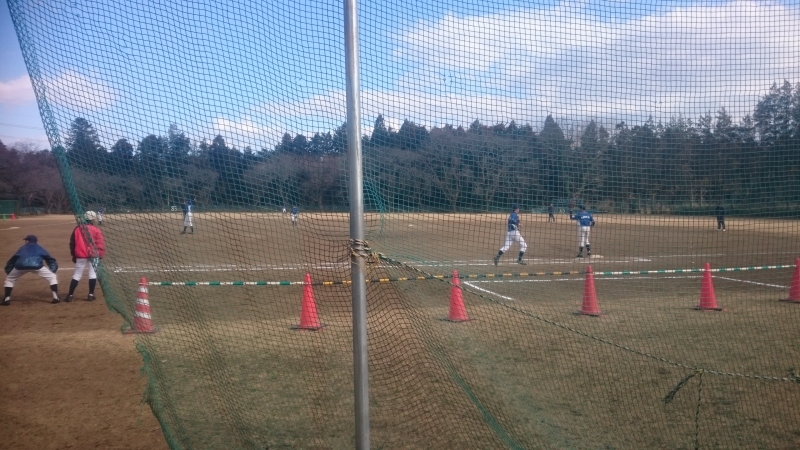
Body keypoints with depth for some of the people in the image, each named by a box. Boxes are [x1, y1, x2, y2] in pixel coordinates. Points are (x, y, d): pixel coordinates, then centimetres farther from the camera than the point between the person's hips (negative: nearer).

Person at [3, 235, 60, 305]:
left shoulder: (22, 248, 38)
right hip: (36, 265, -1)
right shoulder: (40, 248, 36)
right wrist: (52, 272, 28)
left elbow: (11, 261, 36)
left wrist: (8, 273, 44)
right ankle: (55, 297, 7)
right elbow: (52, 261, 29)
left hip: (21, 265, 1)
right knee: (52, 277, 18)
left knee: (9, 279, 29)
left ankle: (7, 299, 19)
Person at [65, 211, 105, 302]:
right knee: (93, 274, 6)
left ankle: (70, 295, 7)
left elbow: (72, 243, 13)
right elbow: (100, 243, -8)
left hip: (80, 255, 3)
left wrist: (73, 255, 21)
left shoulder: (77, 229, 8)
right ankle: (91, 295, 6)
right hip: (93, 255, -3)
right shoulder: (96, 230, -4)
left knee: (76, 275, 9)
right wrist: (101, 254, -2)